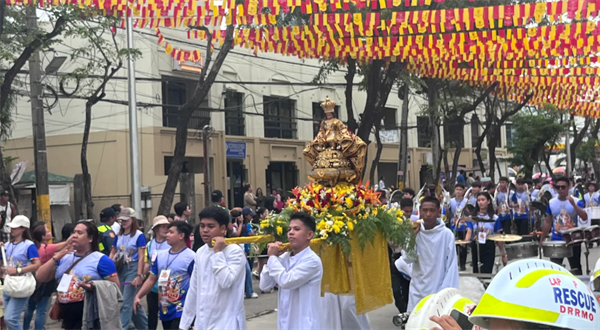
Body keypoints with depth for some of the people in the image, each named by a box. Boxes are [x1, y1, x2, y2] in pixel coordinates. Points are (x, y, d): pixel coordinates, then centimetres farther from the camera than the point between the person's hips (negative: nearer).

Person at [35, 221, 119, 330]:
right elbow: (40, 277, 9)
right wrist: (56, 257, -1)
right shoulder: (64, 257, 14)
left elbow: (115, 287, -6)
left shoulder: (101, 260, -5)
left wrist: (94, 287, -22)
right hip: (66, 313, 6)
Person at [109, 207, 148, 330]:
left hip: (132, 269, -7)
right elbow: (113, 253, 14)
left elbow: (141, 258, -12)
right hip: (120, 269, 7)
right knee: (133, 301, 14)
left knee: (126, 302, -8)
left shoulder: (139, 236, -9)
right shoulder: (119, 235, 9)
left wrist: (139, 275, -17)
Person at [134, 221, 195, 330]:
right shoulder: (161, 255, 8)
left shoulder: (191, 257, -13)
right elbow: (152, 279, 14)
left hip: (181, 312, -7)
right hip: (164, 310, 7)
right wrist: (138, 296, 4)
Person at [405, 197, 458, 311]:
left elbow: (451, 266, -6)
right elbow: (409, 259, -4)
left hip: (439, 290, -3)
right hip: (417, 289, 3)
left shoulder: (447, 234, -8)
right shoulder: (416, 232, 1)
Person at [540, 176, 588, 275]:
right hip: (556, 240, 2)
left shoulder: (576, 201, -6)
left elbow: (584, 218, -19)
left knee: (576, 268, 10)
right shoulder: (551, 203, 2)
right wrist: (542, 240, 9)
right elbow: (547, 222, 10)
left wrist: (573, 204, -29)